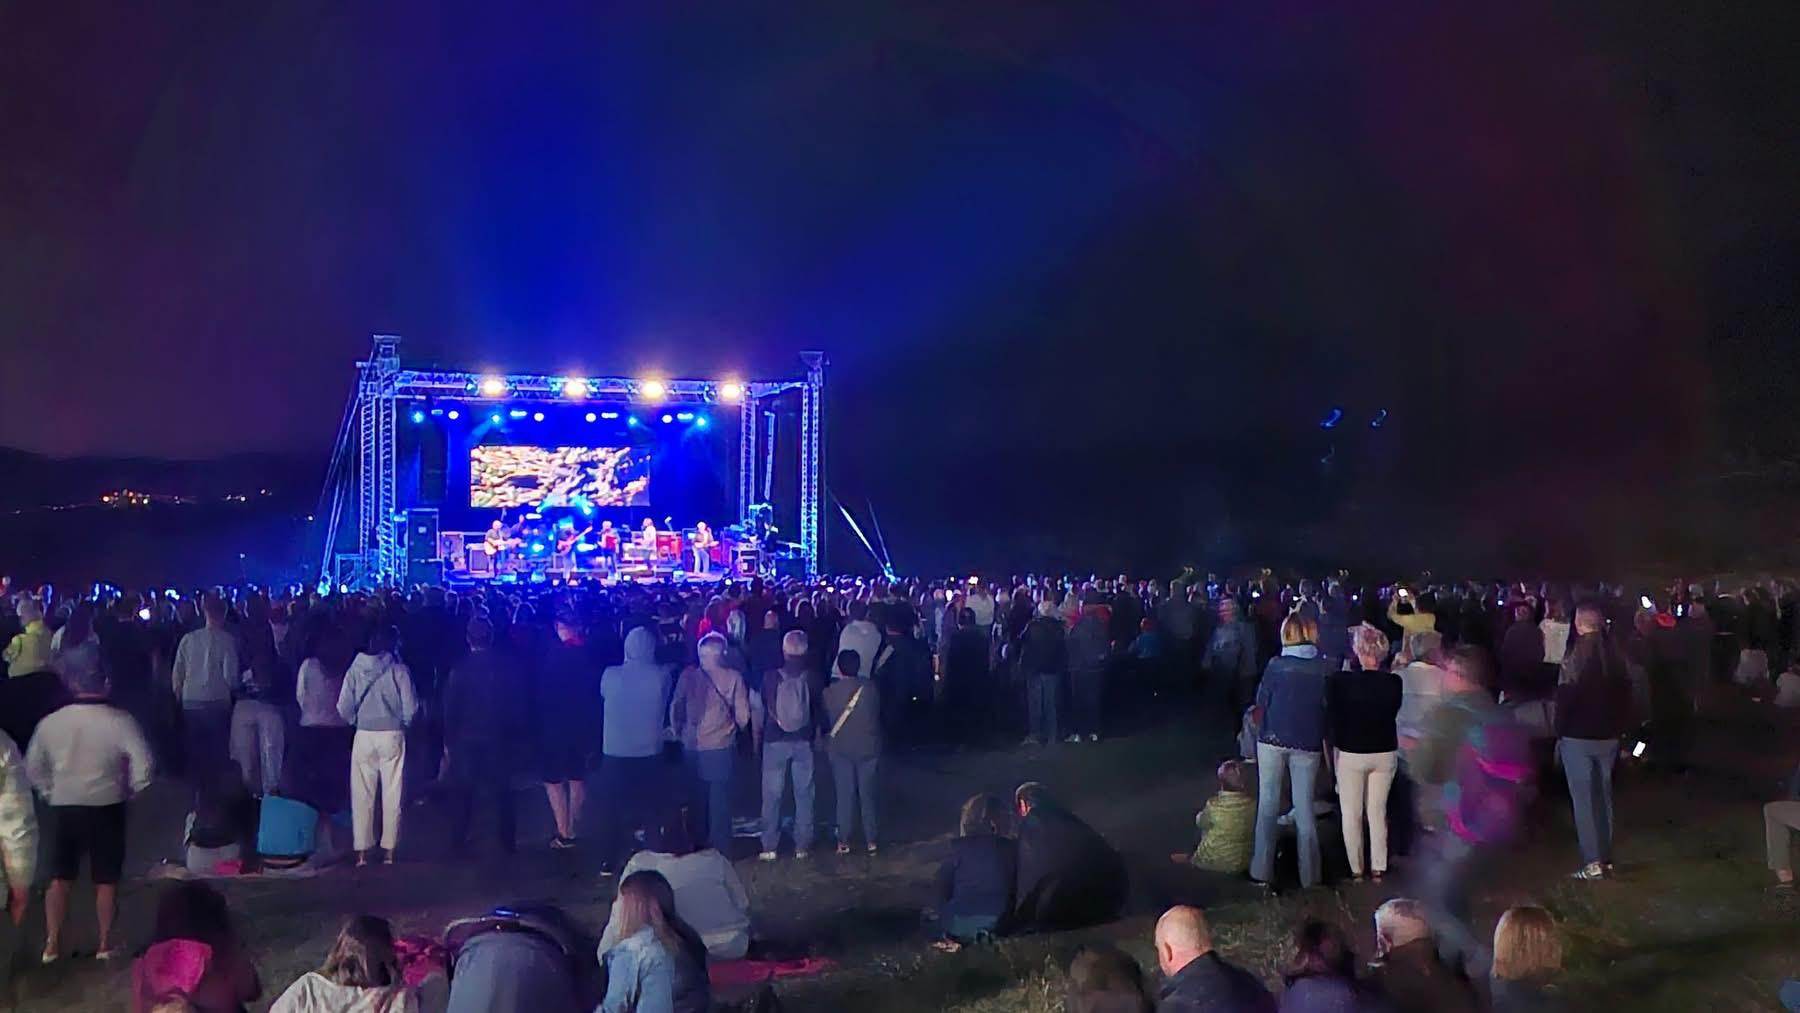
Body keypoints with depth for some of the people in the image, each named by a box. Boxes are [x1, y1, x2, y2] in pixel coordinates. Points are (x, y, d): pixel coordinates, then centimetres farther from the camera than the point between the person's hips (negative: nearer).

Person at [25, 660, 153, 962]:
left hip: (64, 807, 2)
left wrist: (50, 792, 18)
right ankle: (105, 943, 17)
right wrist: (130, 790, 0)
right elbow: (144, 765, -16)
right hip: (106, 808, -2)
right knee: (106, 880, 9)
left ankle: (52, 944, 16)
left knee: (59, 878, 14)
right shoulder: (120, 721, -12)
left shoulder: (50, 722, -1)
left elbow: (33, 767, 7)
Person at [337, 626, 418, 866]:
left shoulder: (355, 669, -2)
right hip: (393, 736, -1)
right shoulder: (399, 670, -8)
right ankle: (389, 850, 9)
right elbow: (410, 709, -9)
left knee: (362, 794, 8)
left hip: (363, 736, 1)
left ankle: (361, 851, 9)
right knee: (392, 794, 7)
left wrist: (355, 721, 15)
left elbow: (343, 708, -5)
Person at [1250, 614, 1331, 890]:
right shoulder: (1324, 668, -5)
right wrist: (1326, 741, 16)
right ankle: (1309, 874, 13)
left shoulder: (1276, 665, -7)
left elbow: (1261, 701, 1)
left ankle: (1262, 870, 8)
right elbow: (1328, 705, 2)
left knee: (1268, 804, 8)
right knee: (1304, 808, 9)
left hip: (1273, 740, -1)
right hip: (1308, 743, 1)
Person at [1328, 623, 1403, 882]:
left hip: (1350, 753, -3)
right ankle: (1378, 868, 20)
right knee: (1378, 812, 15)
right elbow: (1394, 713, 1)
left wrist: (1335, 744, 2)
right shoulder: (1394, 683, -12)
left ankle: (1356, 869, 17)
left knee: (1351, 814, 11)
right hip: (1385, 753, 3)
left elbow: (1332, 717, -11)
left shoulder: (1341, 681, -19)